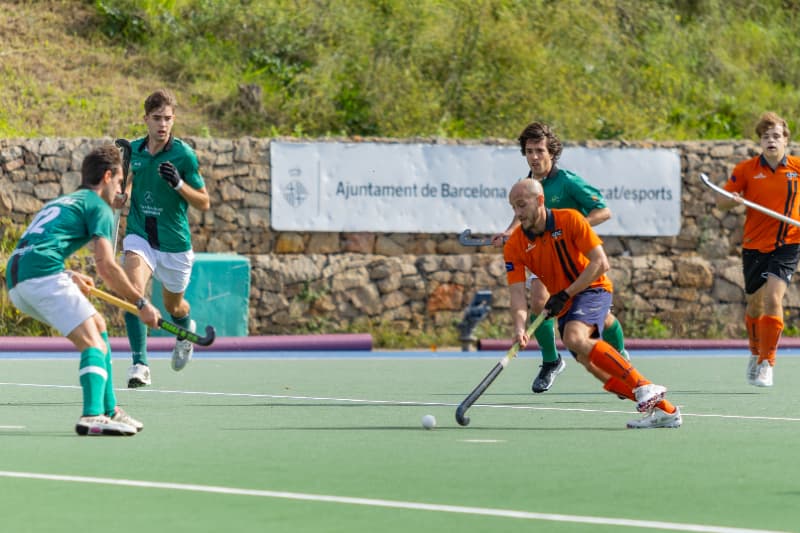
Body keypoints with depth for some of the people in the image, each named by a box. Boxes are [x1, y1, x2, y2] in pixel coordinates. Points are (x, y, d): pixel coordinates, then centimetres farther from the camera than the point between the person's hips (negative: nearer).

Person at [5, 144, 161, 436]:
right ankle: (92, 417, -34)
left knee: (98, 326, 20)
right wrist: (142, 304, 1)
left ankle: (110, 411, 19)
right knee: (94, 344, -12)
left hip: (15, 282, 9)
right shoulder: (98, 206, 6)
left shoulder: (59, 203, 32)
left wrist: (69, 277, 37)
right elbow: (106, 267, -5)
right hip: (43, 276, -9)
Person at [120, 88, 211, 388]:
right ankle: (139, 365, -26)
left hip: (175, 242, -1)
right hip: (139, 237, 1)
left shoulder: (184, 155, -11)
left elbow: (204, 203, -8)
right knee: (133, 289, -26)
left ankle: (186, 331, 56)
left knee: (173, 306, 17)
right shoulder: (132, 151, 1)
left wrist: (178, 184, -24)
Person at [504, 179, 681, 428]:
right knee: (591, 365, -6)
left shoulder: (570, 220, -14)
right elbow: (518, 293, -11)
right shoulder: (514, 246, -5)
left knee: (574, 338, -33)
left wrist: (565, 294, -22)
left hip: (592, 289, -5)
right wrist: (519, 327, -31)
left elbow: (600, 263, -16)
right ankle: (663, 409, 2)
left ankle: (643, 386, -31)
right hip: (566, 305, 5)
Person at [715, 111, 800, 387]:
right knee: (754, 305, 11)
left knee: (773, 297, -20)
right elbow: (721, 200, 3)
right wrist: (734, 200, -18)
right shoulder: (746, 169, -2)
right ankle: (756, 352, 38)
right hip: (755, 246, 2)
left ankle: (767, 363, -14)